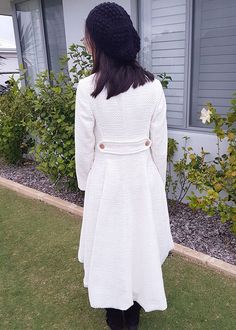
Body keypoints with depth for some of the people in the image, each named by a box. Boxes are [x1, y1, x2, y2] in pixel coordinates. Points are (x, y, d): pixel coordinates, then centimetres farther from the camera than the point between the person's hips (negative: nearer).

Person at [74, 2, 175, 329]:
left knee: (109, 241, 17)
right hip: (143, 173, 3)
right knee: (141, 238, 19)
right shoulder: (153, 85, -7)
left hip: (106, 175, -2)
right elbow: (160, 142, -2)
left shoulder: (88, 87, -15)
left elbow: (84, 145, -9)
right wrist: (158, 180, 11)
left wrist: (85, 182, 6)